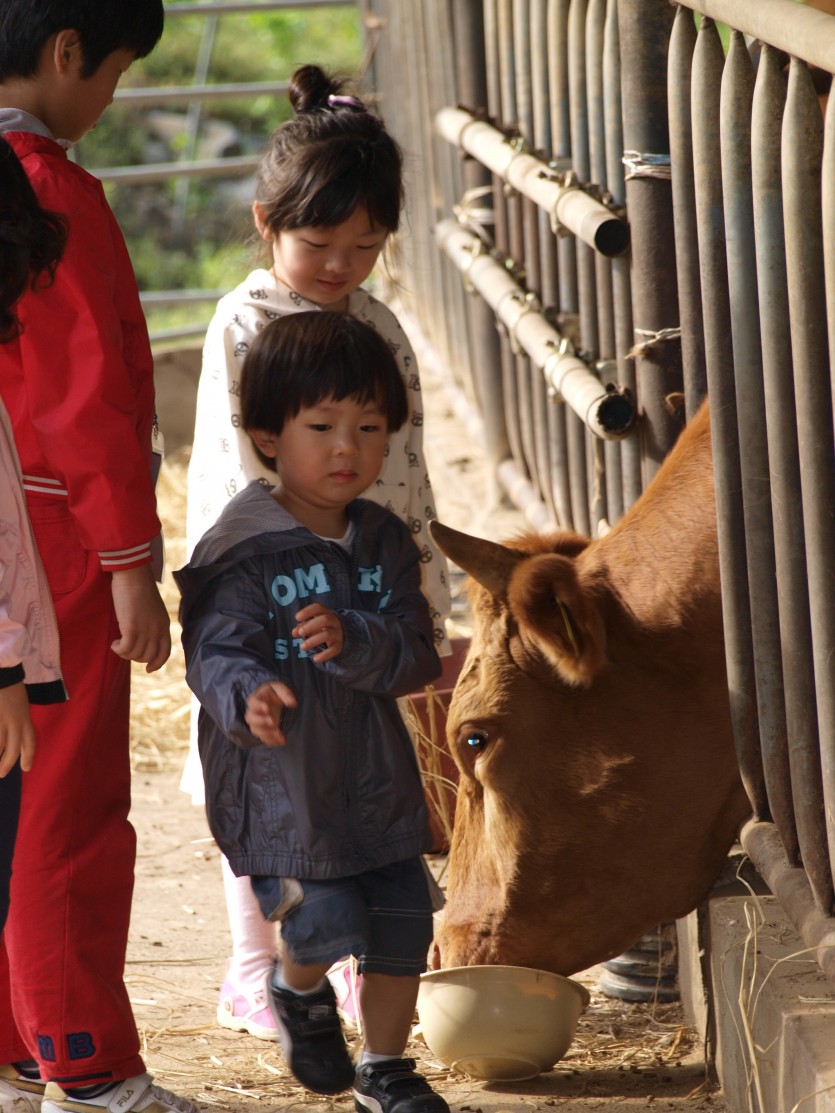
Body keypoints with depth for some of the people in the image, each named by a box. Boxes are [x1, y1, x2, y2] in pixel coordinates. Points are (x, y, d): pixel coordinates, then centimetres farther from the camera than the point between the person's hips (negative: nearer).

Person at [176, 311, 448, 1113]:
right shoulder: (241, 551, -13)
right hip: (278, 779, -6)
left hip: (374, 771, 6)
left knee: (401, 919, 8)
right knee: (325, 920, -15)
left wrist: (351, 640, -26)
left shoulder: (384, 543, 3)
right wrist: (248, 694, -42)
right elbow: (215, 653, -20)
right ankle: (298, 991, 22)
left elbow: (415, 656, -5)